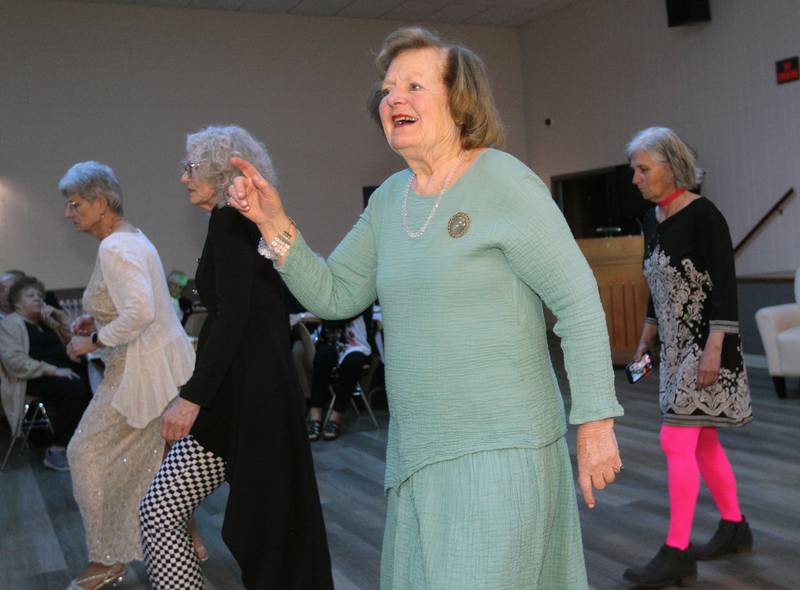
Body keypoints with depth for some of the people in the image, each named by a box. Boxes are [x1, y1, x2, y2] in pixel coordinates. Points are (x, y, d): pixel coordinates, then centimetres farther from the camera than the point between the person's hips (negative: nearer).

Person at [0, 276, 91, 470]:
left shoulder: (45, 321, 25)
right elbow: (16, 362, -12)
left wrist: (59, 316, 10)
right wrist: (54, 370, -21)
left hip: (63, 370, 7)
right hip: (35, 379, -7)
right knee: (75, 389, -34)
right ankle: (56, 450, -25)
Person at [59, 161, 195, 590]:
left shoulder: (114, 248, -18)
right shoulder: (130, 237, 14)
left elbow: (141, 312, -30)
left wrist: (93, 341, -18)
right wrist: (97, 318, 12)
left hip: (146, 369, -10)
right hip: (165, 359, 10)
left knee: (89, 453, 0)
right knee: (158, 454, 18)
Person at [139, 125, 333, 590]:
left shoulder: (229, 220, -9)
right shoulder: (251, 221, 17)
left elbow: (232, 314, -20)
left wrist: (194, 396, -22)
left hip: (244, 391, -10)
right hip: (271, 384, 10)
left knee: (159, 512, -5)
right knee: (275, 515, 16)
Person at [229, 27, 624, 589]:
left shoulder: (503, 181, -11)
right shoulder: (389, 198, 8)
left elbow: (578, 301, -12)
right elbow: (334, 295, 10)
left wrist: (596, 421, -14)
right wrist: (275, 225, -3)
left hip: (501, 452, -7)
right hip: (417, 454, 7)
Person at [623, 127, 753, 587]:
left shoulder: (703, 215, -14)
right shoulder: (652, 219, 9)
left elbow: (726, 287, -17)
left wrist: (713, 349, -22)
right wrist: (646, 341, 19)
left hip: (704, 345, -8)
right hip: (676, 346, 8)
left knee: (677, 442, -10)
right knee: (702, 443, 15)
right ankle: (735, 529, 30)